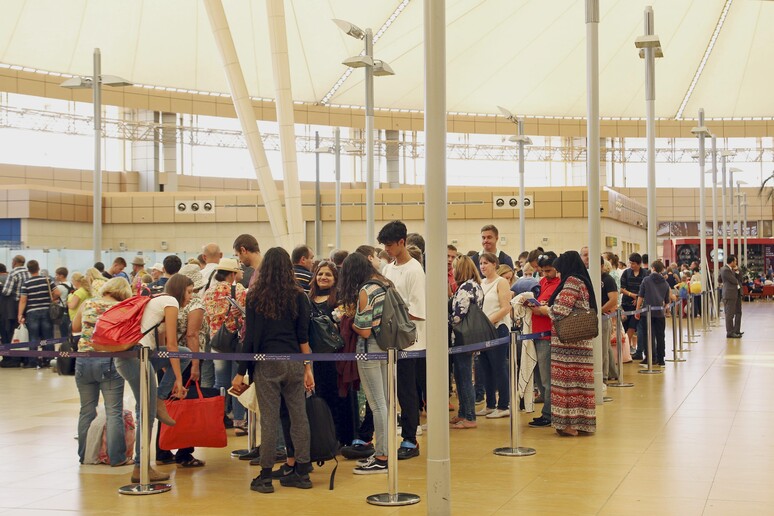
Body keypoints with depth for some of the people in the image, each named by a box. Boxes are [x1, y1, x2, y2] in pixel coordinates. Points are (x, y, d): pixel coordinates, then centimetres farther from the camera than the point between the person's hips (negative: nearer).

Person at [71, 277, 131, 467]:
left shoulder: (87, 304, 8)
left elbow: (75, 327, 22)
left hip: (84, 361, 4)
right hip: (108, 361, -4)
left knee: (87, 410, 14)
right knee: (114, 411, 1)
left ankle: (85, 455, 21)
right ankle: (117, 457, 2)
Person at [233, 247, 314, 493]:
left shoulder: (255, 297, -2)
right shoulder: (298, 296, 3)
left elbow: (250, 336, -3)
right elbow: (303, 336, 2)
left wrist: (241, 372, 1)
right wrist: (308, 367, 7)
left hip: (267, 363, -2)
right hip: (294, 362, 2)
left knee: (269, 419, 0)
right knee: (298, 416, 8)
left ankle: (265, 475, 5)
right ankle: (301, 470, 14)